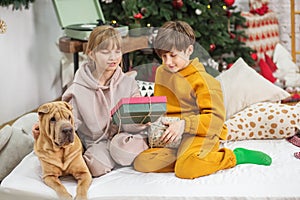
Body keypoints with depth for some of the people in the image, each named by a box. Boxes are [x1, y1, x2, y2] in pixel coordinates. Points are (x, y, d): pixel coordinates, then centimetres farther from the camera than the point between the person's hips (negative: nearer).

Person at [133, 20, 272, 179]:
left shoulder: (202, 80, -9)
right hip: (170, 137, 7)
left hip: (200, 133, -6)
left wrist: (184, 124, -27)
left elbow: (216, 118, -15)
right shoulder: (161, 72, 12)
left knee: (186, 169, -35)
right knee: (141, 163, -16)